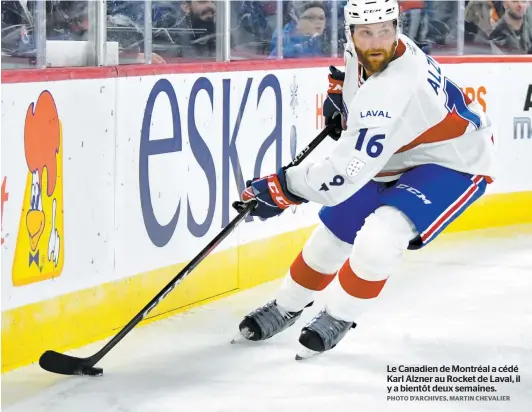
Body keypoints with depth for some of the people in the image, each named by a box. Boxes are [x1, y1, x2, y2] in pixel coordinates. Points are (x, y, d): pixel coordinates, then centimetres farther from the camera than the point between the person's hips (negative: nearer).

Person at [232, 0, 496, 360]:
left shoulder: (393, 91, -39)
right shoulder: (360, 53, -13)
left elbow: (345, 173, -40)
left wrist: (281, 188, -32)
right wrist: (340, 93, 6)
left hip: (452, 164, -9)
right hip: (393, 159, 9)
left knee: (379, 236, -30)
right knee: (333, 233, 14)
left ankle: (338, 317, -5)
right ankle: (287, 307, 38)